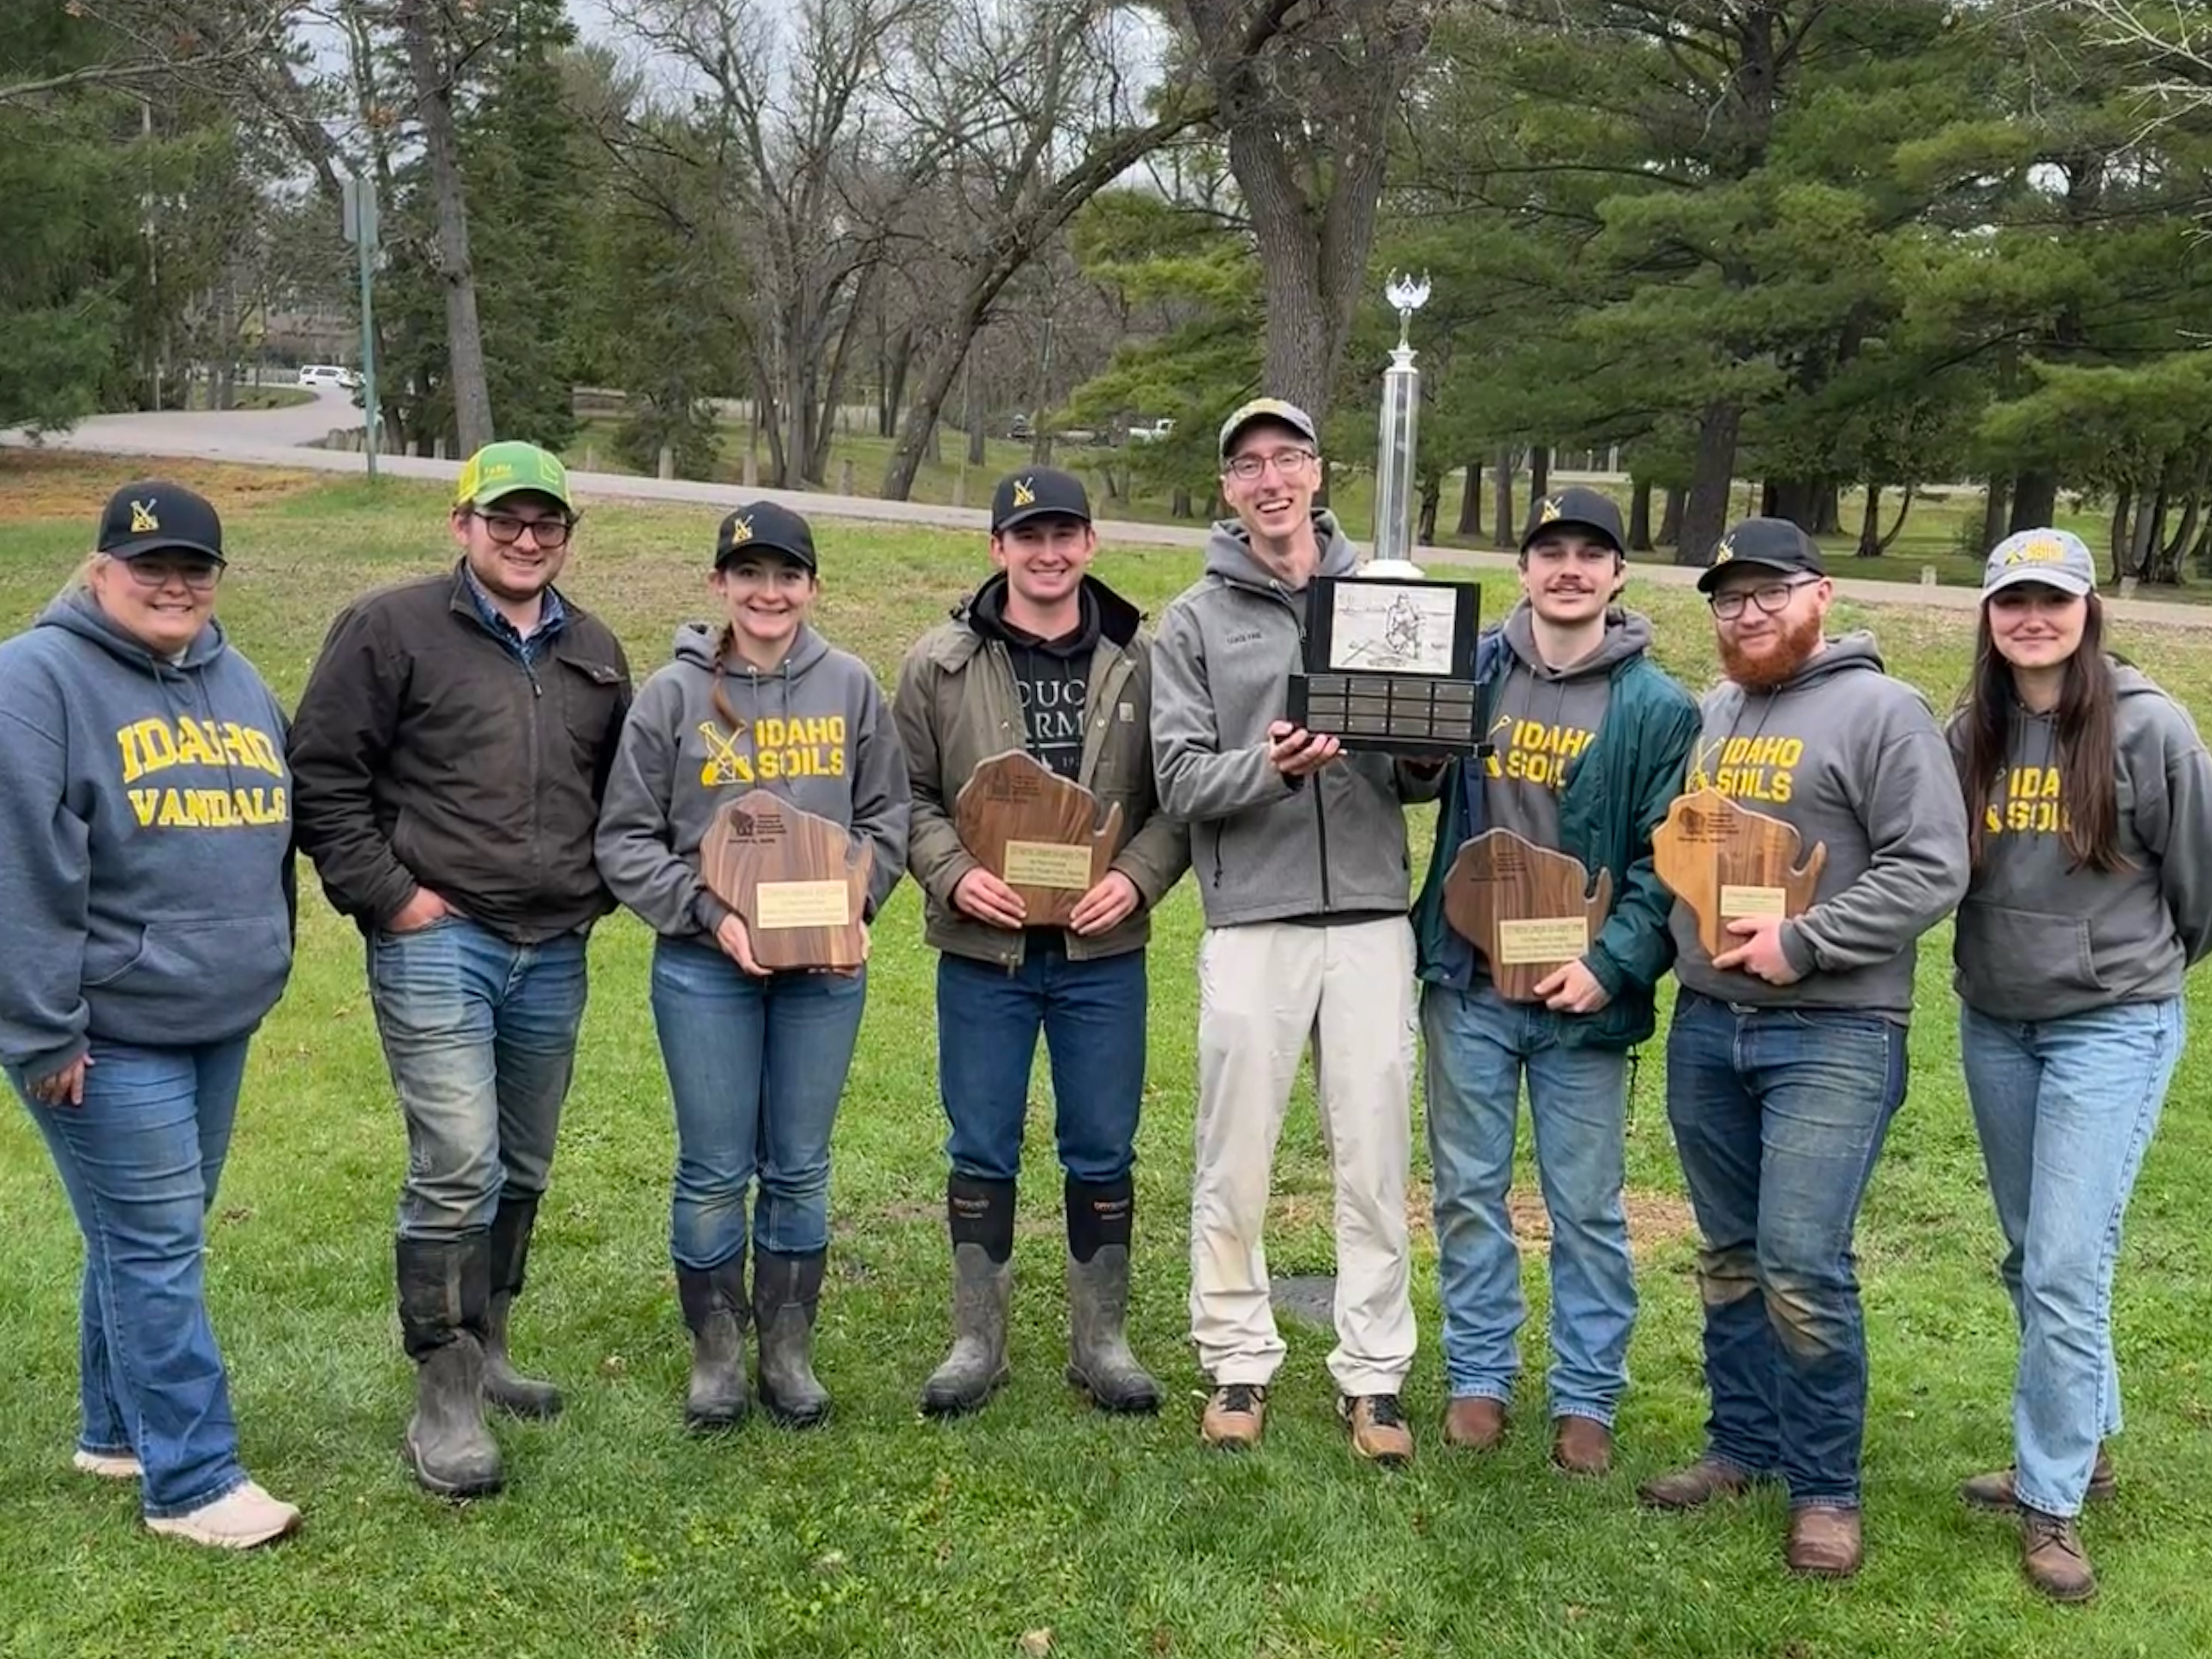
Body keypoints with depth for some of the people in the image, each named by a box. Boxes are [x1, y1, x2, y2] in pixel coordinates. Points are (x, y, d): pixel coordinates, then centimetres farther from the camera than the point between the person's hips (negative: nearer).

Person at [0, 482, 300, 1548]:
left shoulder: (236, 681, 12)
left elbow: (271, 838, 22)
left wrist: (262, 974, 20)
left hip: (218, 1024, 7)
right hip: (111, 1031, -7)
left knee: (148, 1239, 17)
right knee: (157, 1248, -3)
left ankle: (116, 1431, 31)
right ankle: (191, 1482, 5)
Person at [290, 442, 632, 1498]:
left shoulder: (593, 653, 13)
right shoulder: (392, 630, -4)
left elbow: (620, 792, 24)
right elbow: (323, 776, -5)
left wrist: (598, 890, 11)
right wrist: (387, 893, -10)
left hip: (554, 954, 6)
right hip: (436, 941, -6)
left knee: (522, 1170, 15)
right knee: (458, 1169, -12)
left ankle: (484, 1354, 32)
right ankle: (445, 1406, -1)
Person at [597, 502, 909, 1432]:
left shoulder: (851, 688, 3)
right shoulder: (674, 693, -3)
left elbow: (887, 816, 8)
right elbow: (626, 838, -2)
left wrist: (853, 902, -8)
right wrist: (710, 916, -13)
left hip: (826, 966, 2)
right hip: (704, 967, -2)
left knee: (801, 1168, 10)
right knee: (715, 1173, 6)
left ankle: (790, 1352, 24)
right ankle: (715, 1355, 21)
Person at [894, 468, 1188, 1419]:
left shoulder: (1141, 663, 1)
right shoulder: (940, 665, 1)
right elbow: (909, 795, 3)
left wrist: (1137, 878, -12)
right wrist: (953, 875, -13)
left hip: (1104, 950, 1)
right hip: (983, 950, 0)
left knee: (1103, 1153, 9)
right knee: (982, 1152, 8)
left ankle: (1101, 1342, 24)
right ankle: (976, 1343, 22)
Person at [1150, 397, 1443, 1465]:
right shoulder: (1195, 621, 5)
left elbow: (1420, 780, 12)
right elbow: (1178, 781, -3)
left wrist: (1422, 764, -11)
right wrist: (1268, 769, -21)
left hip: (1372, 917, 2)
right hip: (1251, 922, -1)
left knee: (1375, 1161, 6)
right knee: (1235, 1164, 5)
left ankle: (1374, 1375, 17)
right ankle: (1238, 1363, 20)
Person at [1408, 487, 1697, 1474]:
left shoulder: (1656, 707, -3)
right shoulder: (1472, 668, 4)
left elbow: (1666, 861, -5)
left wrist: (1609, 966, -16)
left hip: (1581, 994, -2)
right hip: (1467, 983, 2)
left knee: (1587, 1206, 7)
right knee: (1469, 1191, 11)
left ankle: (1587, 1399, 20)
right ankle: (1478, 1378, 24)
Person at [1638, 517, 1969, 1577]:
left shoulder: (1881, 712, -5)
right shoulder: (1710, 713, 15)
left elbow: (1930, 870, -12)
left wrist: (1803, 943, -17)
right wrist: (1669, 939, 7)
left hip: (1831, 1036, -6)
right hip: (1705, 1025, 6)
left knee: (1801, 1265, -9)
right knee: (1730, 1257, 13)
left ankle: (1825, 1488, 6)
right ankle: (1742, 1445, 27)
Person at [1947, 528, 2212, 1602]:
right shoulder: (1972, 732, 0)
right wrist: (2009, 955, 13)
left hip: (2112, 1028, -5)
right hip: (1992, 1025, 5)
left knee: (2068, 1271, -7)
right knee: (2030, 1262, 16)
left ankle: (2051, 1501, 6)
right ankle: (2083, 1443, 35)